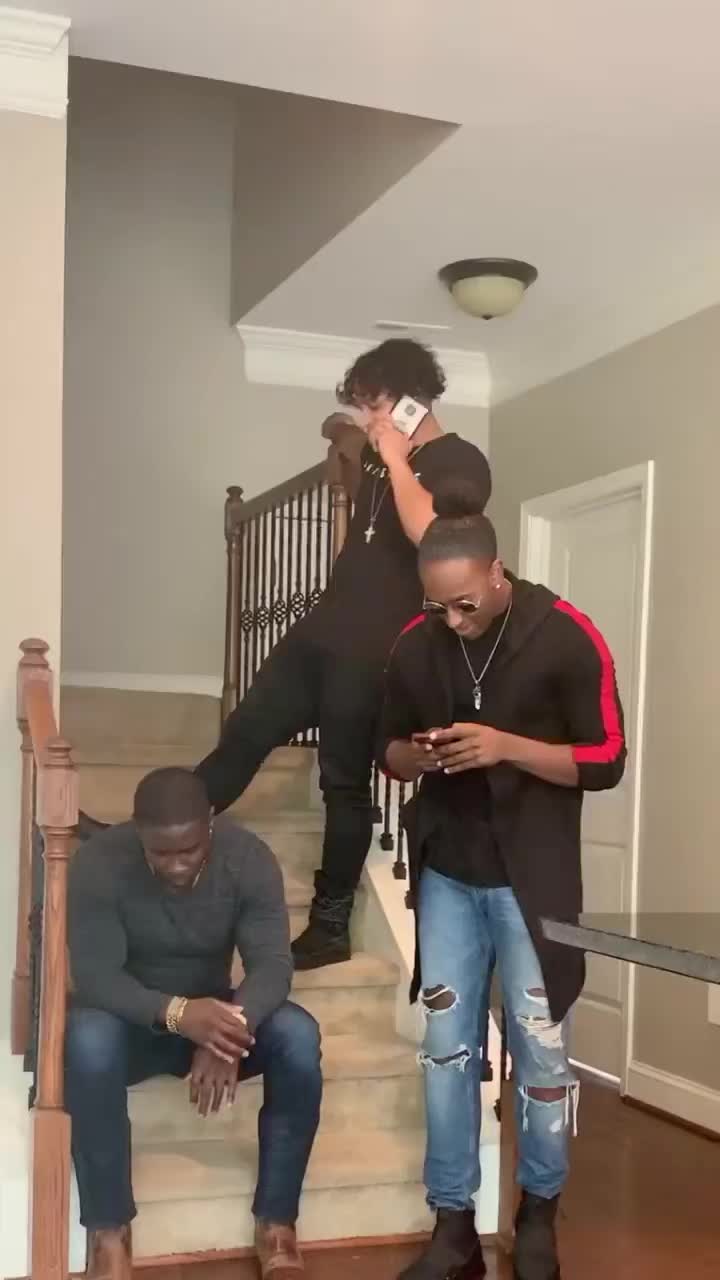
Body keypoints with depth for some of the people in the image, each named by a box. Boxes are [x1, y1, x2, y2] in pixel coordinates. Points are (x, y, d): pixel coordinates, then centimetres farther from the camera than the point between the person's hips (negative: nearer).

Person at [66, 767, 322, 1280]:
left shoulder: (249, 858, -17)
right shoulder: (98, 862, -22)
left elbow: (273, 964, -24)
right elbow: (94, 976, -27)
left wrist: (230, 1028, -45)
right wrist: (176, 1012, -45)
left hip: (214, 1015, 2)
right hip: (134, 1023, -1)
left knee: (298, 1034, -28)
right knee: (87, 1037, -36)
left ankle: (277, 1223, -15)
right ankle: (109, 1233, -20)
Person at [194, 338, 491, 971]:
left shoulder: (460, 462, -8)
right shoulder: (382, 457, 15)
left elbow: (428, 533, -29)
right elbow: (349, 451, 43)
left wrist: (396, 459, -19)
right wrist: (347, 440, 23)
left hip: (373, 651, -8)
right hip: (323, 630, 8)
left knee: (345, 781, -1)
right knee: (244, 736, 7)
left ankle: (330, 927, 11)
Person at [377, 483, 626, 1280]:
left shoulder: (566, 638, -12)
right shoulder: (415, 645, 0)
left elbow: (604, 762, -10)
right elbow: (388, 750, 11)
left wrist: (506, 746, -23)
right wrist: (417, 756, -13)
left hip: (531, 877, -3)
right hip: (446, 876, 3)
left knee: (540, 1049, 5)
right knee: (446, 1050, 7)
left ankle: (539, 1214, 25)